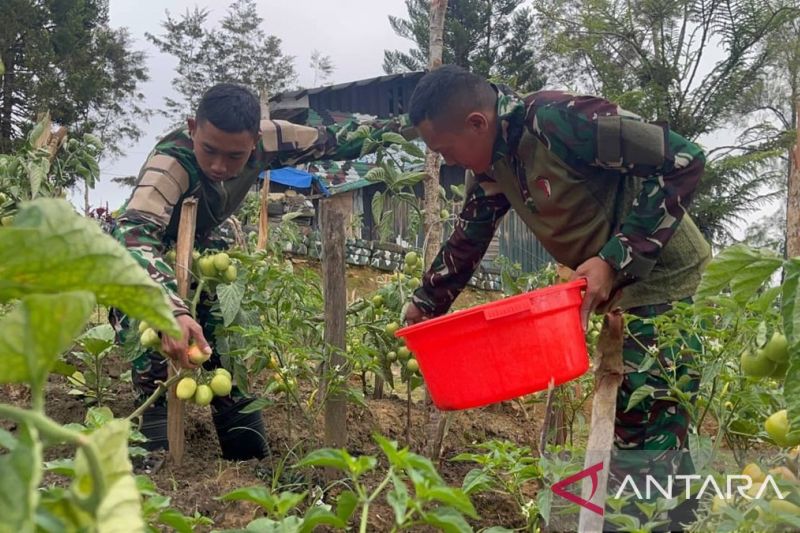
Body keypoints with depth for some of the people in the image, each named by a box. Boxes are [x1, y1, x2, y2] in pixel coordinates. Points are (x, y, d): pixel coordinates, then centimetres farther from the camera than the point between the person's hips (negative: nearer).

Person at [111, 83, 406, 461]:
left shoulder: (265, 140, -28)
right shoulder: (170, 162, -44)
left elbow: (330, 141, -12)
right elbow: (134, 236, -59)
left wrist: (400, 125, -14)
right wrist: (173, 312, -75)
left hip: (198, 247, 4)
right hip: (141, 251, -4)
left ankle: (234, 410, 3)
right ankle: (152, 403, -16)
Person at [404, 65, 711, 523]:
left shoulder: (559, 119, -26)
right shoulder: (492, 163, 2)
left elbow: (685, 161, -25)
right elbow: (467, 239, 17)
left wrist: (614, 259, -27)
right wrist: (424, 308, 17)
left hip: (663, 275, -8)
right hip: (618, 279, 8)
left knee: (654, 423, -7)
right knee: (625, 413, 13)